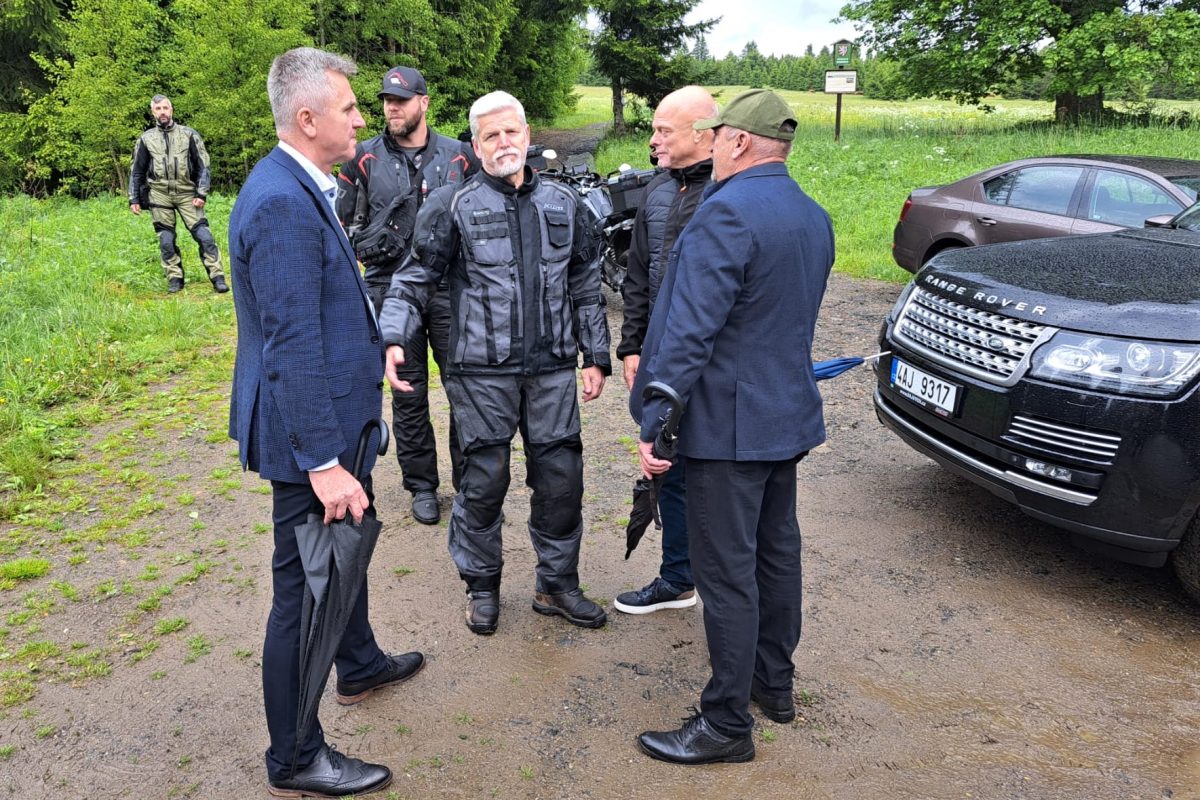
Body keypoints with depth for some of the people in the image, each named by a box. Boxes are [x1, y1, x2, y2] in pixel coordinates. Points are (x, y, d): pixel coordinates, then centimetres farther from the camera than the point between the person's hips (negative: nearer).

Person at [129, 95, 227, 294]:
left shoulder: (188, 135, 4)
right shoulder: (146, 139, 9)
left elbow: (202, 166, 4)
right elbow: (137, 171, 14)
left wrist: (201, 194, -5)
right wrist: (134, 199, 9)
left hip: (186, 193, -2)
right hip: (159, 195, 2)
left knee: (203, 235, -9)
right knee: (166, 241, 3)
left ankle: (217, 277, -6)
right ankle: (175, 279, 12)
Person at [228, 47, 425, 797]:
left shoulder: (303, 187, 7)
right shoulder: (281, 203, -24)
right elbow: (292, 347, -28)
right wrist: (324, 462, -27)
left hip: (336, 414, 11)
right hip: (310, 430, -11)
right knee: (306, 584, 3)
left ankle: (359, 665, 52)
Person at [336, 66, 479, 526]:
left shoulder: (459, 156, 5)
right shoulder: (364, 158, 4)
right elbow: (341, 222, 11)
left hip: (451, 288, 0)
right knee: (407, 392, 7)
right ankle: (421, 485, 21)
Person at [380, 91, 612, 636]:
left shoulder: (563, 204, 11)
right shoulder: (453, 206, 0)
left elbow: (586, 287, 15)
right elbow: (413, 280, 0)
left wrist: (596, 357, 12)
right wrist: (393, 339, -15)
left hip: (552, 369, 3)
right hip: (483, 371, -3)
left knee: (561, 477, 7)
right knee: (484, 479, 5)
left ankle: (556, 583, 26)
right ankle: (481, 585, 26)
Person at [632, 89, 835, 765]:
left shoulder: (728, 212, -19)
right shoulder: (815, 218, 10)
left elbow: (688, 332, -24)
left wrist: (653, 425, -20)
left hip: (730, 424, -9)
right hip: (791, 413, 9)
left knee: (727, 574, 0)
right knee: (777, 551, 20)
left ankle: (727, 726, 13)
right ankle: (775, 683, 36)